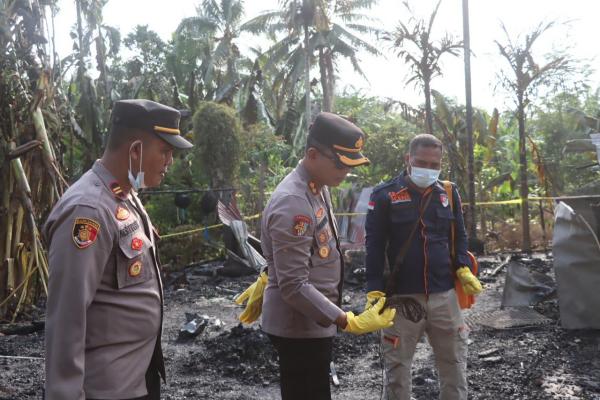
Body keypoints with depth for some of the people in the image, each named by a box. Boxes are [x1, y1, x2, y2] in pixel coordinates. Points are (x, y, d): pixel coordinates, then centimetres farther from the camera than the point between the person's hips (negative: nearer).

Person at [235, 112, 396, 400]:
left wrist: (266, 283, 25)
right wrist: (349, 322, -29)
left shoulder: (318, 187, 5)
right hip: (299, 326, -9)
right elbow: (294, 286, -27)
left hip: (312, 321, 9)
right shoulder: (293, 205, -26)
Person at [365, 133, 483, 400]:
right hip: (401, 296, -3)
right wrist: (374, 291, -12)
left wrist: (463, 269, -1)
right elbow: (374, 246, -6)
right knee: (397, 367, 8)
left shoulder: (448, 193, 7)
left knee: (454, 363, 13)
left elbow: (459, 237, 15)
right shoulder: (385, 195, -6)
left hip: (444, 295, 4)